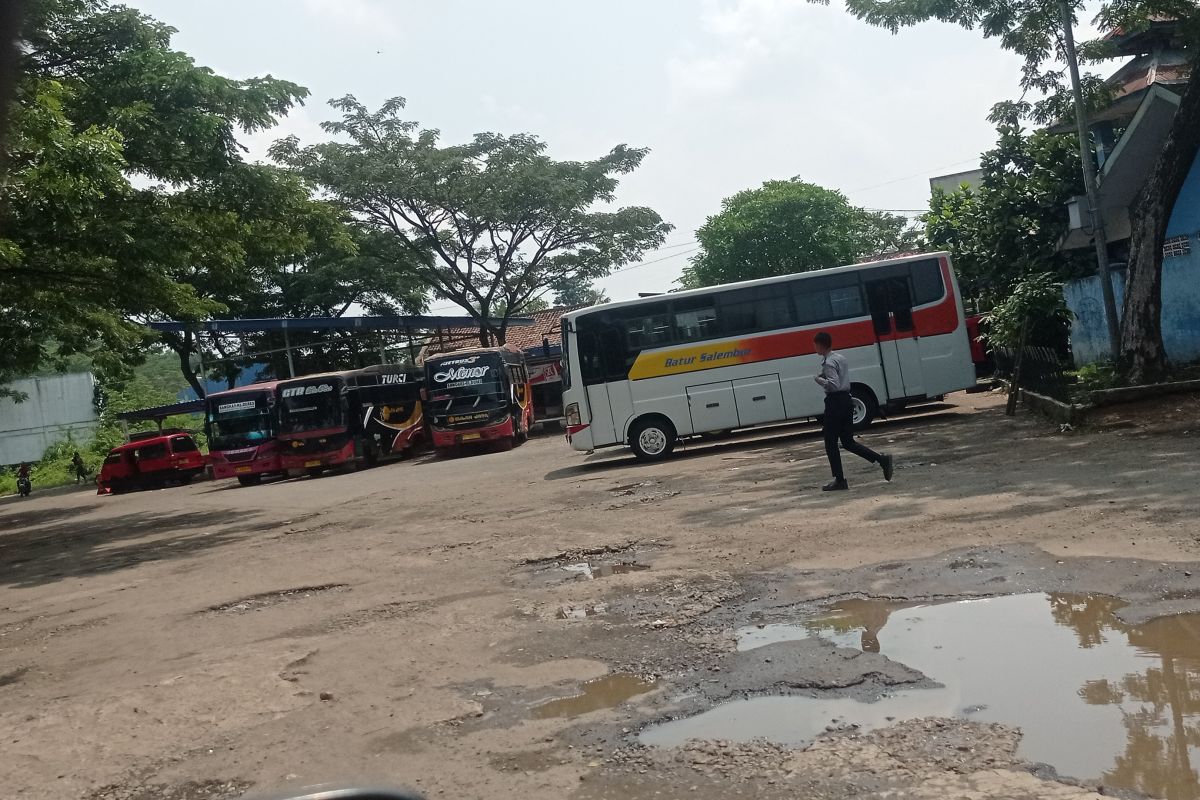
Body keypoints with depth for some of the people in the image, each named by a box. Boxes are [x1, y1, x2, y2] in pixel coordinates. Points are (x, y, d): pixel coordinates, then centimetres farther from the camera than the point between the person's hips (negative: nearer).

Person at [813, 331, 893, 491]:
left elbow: (834, 384, -24)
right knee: (848, 442, 13)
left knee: (831, 443, 1)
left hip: (835, 402, -9)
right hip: (846, 400, 9)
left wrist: (818, 379, -11)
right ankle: (882, 460, 3)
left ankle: (839, 480, 2)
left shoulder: (828, 363, -14)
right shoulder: (841, 358, 14)